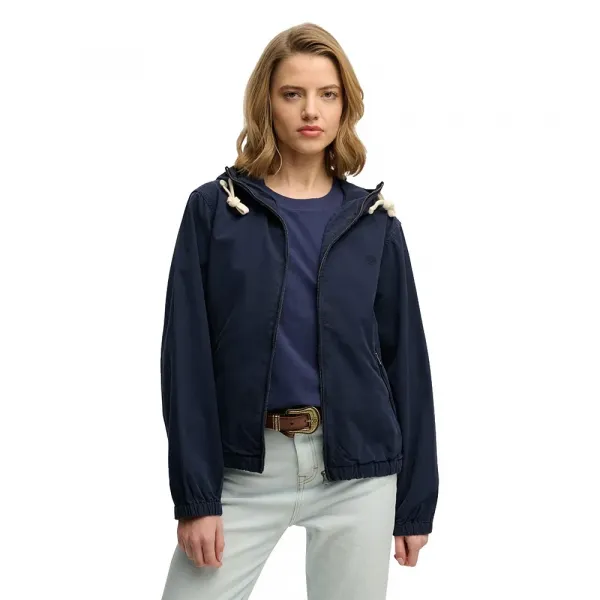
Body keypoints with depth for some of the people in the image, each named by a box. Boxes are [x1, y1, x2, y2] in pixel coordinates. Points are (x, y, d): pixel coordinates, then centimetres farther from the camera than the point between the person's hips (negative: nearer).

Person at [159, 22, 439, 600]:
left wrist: (415, 500, 6)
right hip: (245, 467, -1)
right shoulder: (215, 209, 0)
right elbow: (186, 356, -3)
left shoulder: (374, 221, 4)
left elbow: (405, 358, 6)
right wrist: (194, 493, -8)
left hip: (358, 470, 1)